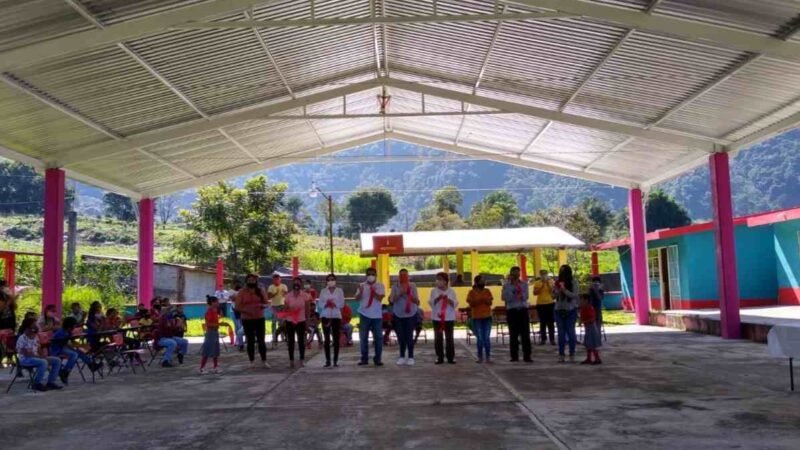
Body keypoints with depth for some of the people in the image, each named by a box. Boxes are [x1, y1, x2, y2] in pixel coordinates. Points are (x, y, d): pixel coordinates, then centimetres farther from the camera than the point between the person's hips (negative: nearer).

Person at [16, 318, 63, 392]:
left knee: (57, 360, -2)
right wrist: (40, 357, -23)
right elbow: (26, 354, -21)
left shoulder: (35, 337, 10)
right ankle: (37, 384, -20)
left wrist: (44, 357, -8)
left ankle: (50, 382, -1)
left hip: (36, 357, 9)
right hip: (25, 359, -9)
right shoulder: (22, 338, -15)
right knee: (43, 362, -36)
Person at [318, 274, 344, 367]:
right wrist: (326, 304, -16)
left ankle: (335, 360, 2)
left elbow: (342, 304, -1)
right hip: (325, 316, 1)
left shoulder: (339, 290, 5)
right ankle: (327, 360, 4)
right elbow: (319, 305, 2)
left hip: (336, 316, -1)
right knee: (326, 339, 0)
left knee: (336, 339, -2)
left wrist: (334, 304, -16)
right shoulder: (323, 291, 7)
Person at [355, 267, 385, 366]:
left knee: (378, 338, 1)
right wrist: (360, 291, -26)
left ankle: (377, 359, 8)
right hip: (364, 315, 1)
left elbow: (380, 298, -10)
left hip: (377, 315, -1)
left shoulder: (380, 286, 2)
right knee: (363, 337, 4)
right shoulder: (362, 285, 4)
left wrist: (373, 291, -26)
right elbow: (357, 298, -6)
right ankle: (364, 358, 12)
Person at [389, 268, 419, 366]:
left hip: (410, 314, -1)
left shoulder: (412, 286, 0)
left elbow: (417, 301, -2)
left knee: (409, 336, -5)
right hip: (398, 314, 1)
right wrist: (400, 294, -18)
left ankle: (410, 357, 3)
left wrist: (409, 294, -19)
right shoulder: (395, 287, 2)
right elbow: (392, 300, -5)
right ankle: (402, 357, 15)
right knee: (401, 336, 3)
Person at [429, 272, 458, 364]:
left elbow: (455, 304, 0)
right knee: (438, 337, 2)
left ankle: (451, 357, 8)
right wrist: (437, 299, -19)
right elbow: (431, 303, -3)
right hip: (437, 317, 0)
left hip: (449, 318, 0)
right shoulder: (434, 291, 4)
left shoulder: (451, 291, 4)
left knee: (449, 337, 1)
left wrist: (449, 300, -17)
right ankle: (439, 357, 9)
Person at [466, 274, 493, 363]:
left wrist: (484, 299, -16)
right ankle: (480, 357, 7)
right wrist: (479, 299, -18)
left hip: (487, 317, 2)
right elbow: (471, 304, -6)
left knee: (487, 338, -1)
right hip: (476, 318, -2)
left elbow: (490, 303, 2)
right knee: (479, 338, -1)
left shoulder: (487, 291, 8)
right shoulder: (472, 292, 1)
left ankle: (488, 357, 2)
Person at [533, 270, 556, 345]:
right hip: (540, 304, 0)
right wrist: (542, 285, -13)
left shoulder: (551, 281, 2)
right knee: (542, 323, 2)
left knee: (551, 322, -1)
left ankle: (552, 339, 1)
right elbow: (535, 293, -8)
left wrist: (548, 283, -16)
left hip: (550, 303, 0)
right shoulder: (537, 283, 2)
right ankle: (543, 339, 5)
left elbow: (552, 291, -8)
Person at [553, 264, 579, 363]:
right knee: (561, 333, 5)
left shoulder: (573, 282, -5)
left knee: (570, 332, 0)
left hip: (571, 311, -3)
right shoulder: (558, 282, 2)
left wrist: (564, 290, -24)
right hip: (559, 310, 3)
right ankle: (561, 355, 9)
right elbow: (554, 295, 6)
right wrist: (556, 290, -14)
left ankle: (572, 355, 8)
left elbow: (574, 295, -14)